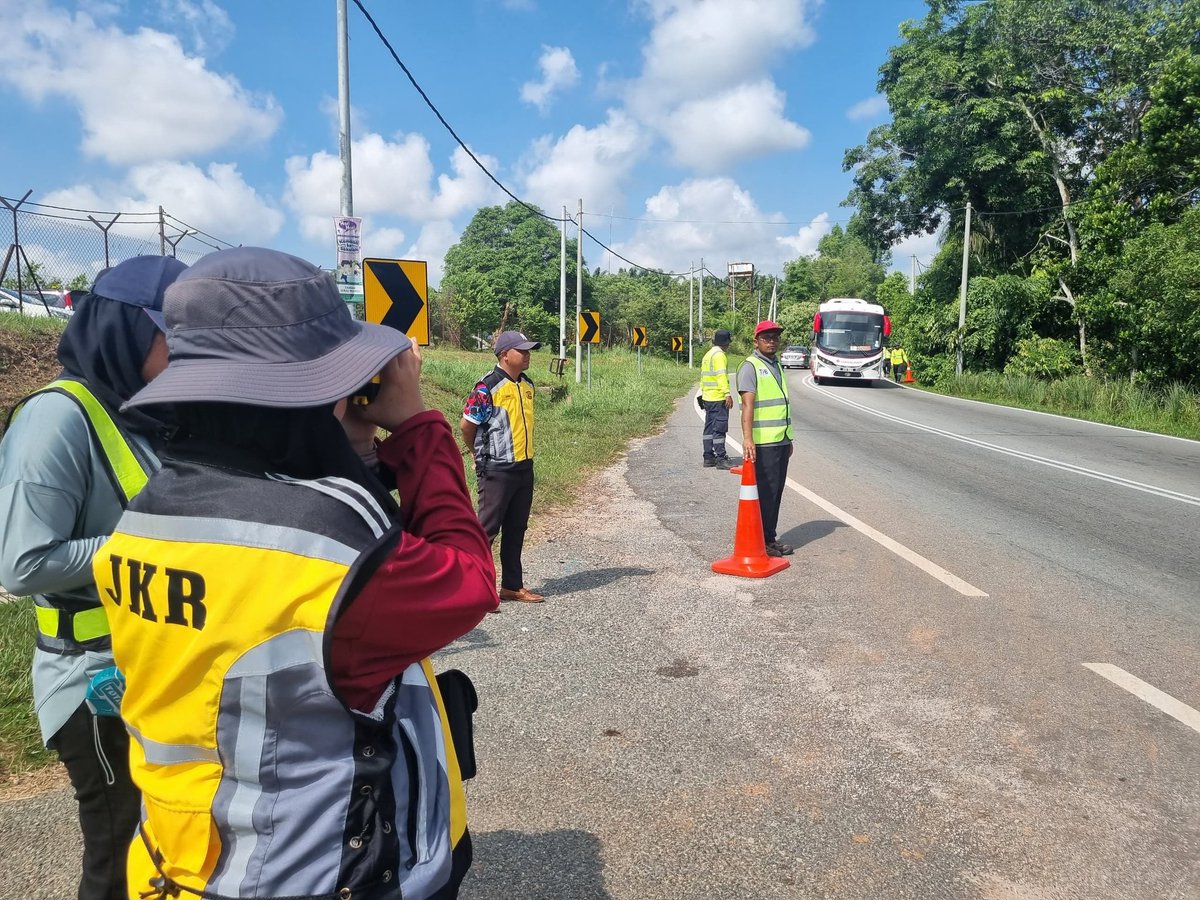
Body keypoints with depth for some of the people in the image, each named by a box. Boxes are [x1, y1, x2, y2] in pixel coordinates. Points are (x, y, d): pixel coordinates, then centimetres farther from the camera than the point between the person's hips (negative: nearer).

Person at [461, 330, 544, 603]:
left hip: (524, 467, 8)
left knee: (516, 529, 14)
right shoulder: (488, 387, -16)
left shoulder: (527, 384, 9)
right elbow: (466, 425, -12)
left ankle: (512, 586, 24)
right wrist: (482, 456, 2)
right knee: (488, 528, -2)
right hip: (497, 471, -8)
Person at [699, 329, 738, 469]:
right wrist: (727, 394, -24)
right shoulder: (719, 355, -12)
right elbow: (721, 375, -21)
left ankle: (708, 457, 15)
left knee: (709, 427, 12)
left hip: (707, 398, 9)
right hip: (718, 398, -9)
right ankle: (721, 459, -6)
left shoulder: (707, 355, 17)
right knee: (719, 428, -7)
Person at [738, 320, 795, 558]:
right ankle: (763, 542, 3)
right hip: (763, 442, -8)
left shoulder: (777, 366, 19)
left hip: (781, 440, 8)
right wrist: (747, 438, -29)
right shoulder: (750, 366, -8)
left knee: (776, 492, 12)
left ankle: (771, 538, 20)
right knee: (765, 493, -5)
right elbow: (747, 405, -19)